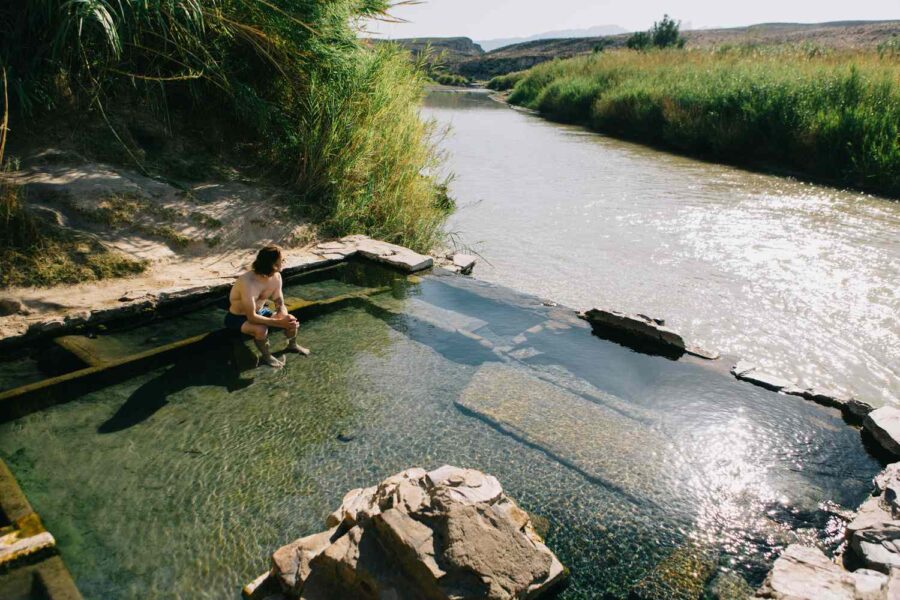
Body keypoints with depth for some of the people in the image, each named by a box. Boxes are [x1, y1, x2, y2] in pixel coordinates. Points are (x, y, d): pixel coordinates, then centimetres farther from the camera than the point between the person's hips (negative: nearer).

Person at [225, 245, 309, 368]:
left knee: (292, 321, -5)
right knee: (261, 329, -36)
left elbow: (280, 303, -5)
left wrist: (284, 317, -28)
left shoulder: (276, 276, -14)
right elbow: (252, 317, -37)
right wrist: (279, 322, -37)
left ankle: (292, 346, 26)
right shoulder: (248, 283, -38)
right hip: (238, 318, -7)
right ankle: (266, 356, -6)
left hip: (260, 312, 7)